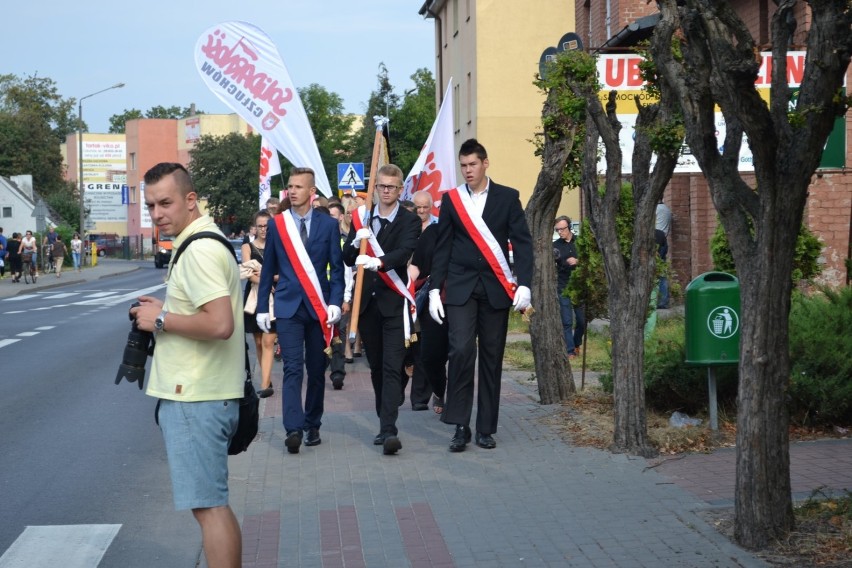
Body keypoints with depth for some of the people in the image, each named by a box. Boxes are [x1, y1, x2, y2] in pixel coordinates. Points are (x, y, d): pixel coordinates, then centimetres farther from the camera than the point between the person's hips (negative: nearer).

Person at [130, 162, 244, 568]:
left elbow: (220, 324, -27)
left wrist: (161, 319, -16)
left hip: (194, 398, -11)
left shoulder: (199, 250, -17)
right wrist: (166, 309, 10)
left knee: (207, 504, -6)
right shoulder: (203, 242, 16)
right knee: (213, 502, 17)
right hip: (200, 392, 11)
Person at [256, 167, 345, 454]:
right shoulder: (276, 224, 5)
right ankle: (294, 429, -16)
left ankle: (312, 425, 20)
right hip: (288, 306, -1)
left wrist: (335, 302, -9)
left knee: (317, 370, 8)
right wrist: (262, 307, 5)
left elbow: (337, 267, 2)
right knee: (292, 369, -10)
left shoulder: (328, 224, 3)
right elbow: (268, 268, 8)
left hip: (319, 307, 1)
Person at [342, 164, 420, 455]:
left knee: (392, 368, -11)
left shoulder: (409, 221, -2)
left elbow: (404, 253, -20)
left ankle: (389, 430, -18)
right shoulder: (362, 218, 10)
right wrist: (357, 242, -15)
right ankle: (385, 424, 22)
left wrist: (379, 261, -39)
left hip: (394, 302, -5)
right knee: (376, 367, 12)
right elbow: (347, 258, 7)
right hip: (367, 302, 5)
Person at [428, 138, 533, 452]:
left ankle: (485, 428, 12)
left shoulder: (508, 197, 3)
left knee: (492, 358, 4)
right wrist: (434, 289, 2)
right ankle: (460, 425, -7)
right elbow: (443, 247, 8)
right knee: (462, 350, -15)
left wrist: (523, 284, -11)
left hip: (495, 288, 0)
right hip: (460, 287, 0)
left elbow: (522, 242, 0)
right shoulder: (451, 199, 6)